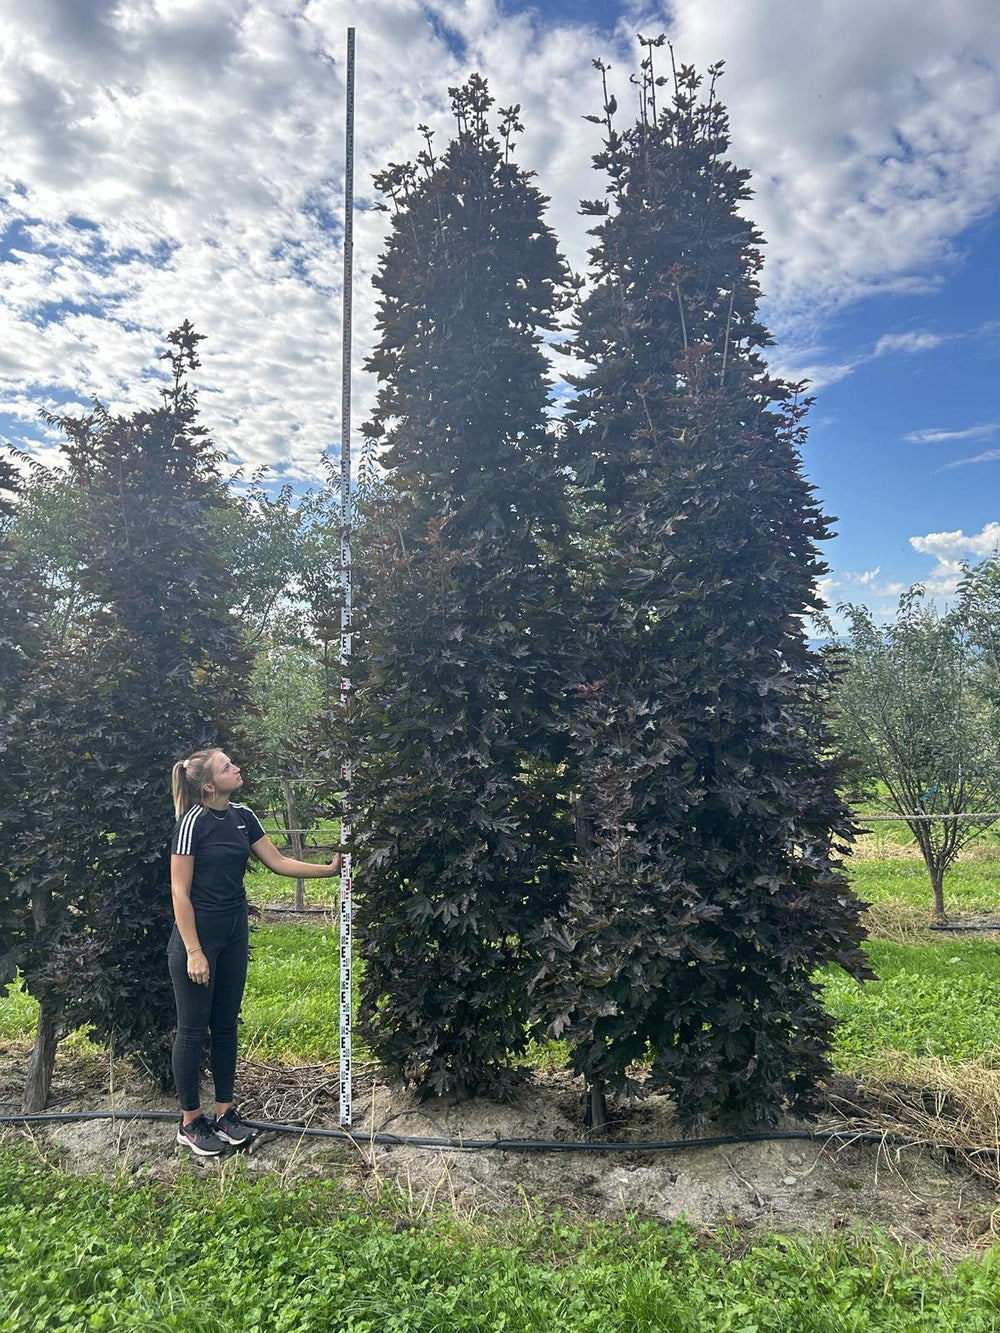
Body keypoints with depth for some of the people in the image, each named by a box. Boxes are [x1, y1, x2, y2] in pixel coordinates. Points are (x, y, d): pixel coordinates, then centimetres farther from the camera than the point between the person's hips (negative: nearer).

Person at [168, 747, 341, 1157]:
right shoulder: (193, 822, -17)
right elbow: (180, 892, -16)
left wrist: (330, 869, 3)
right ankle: (190, 1122, 20)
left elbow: (278, 862, 9)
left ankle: (225, 1111, 27)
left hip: (234, 932, 7)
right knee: (193, 1028, 6)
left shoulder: (242, 816, 4)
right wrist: (193, 952, -17)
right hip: (198, 933, -7)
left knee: (226, 1024, 14)